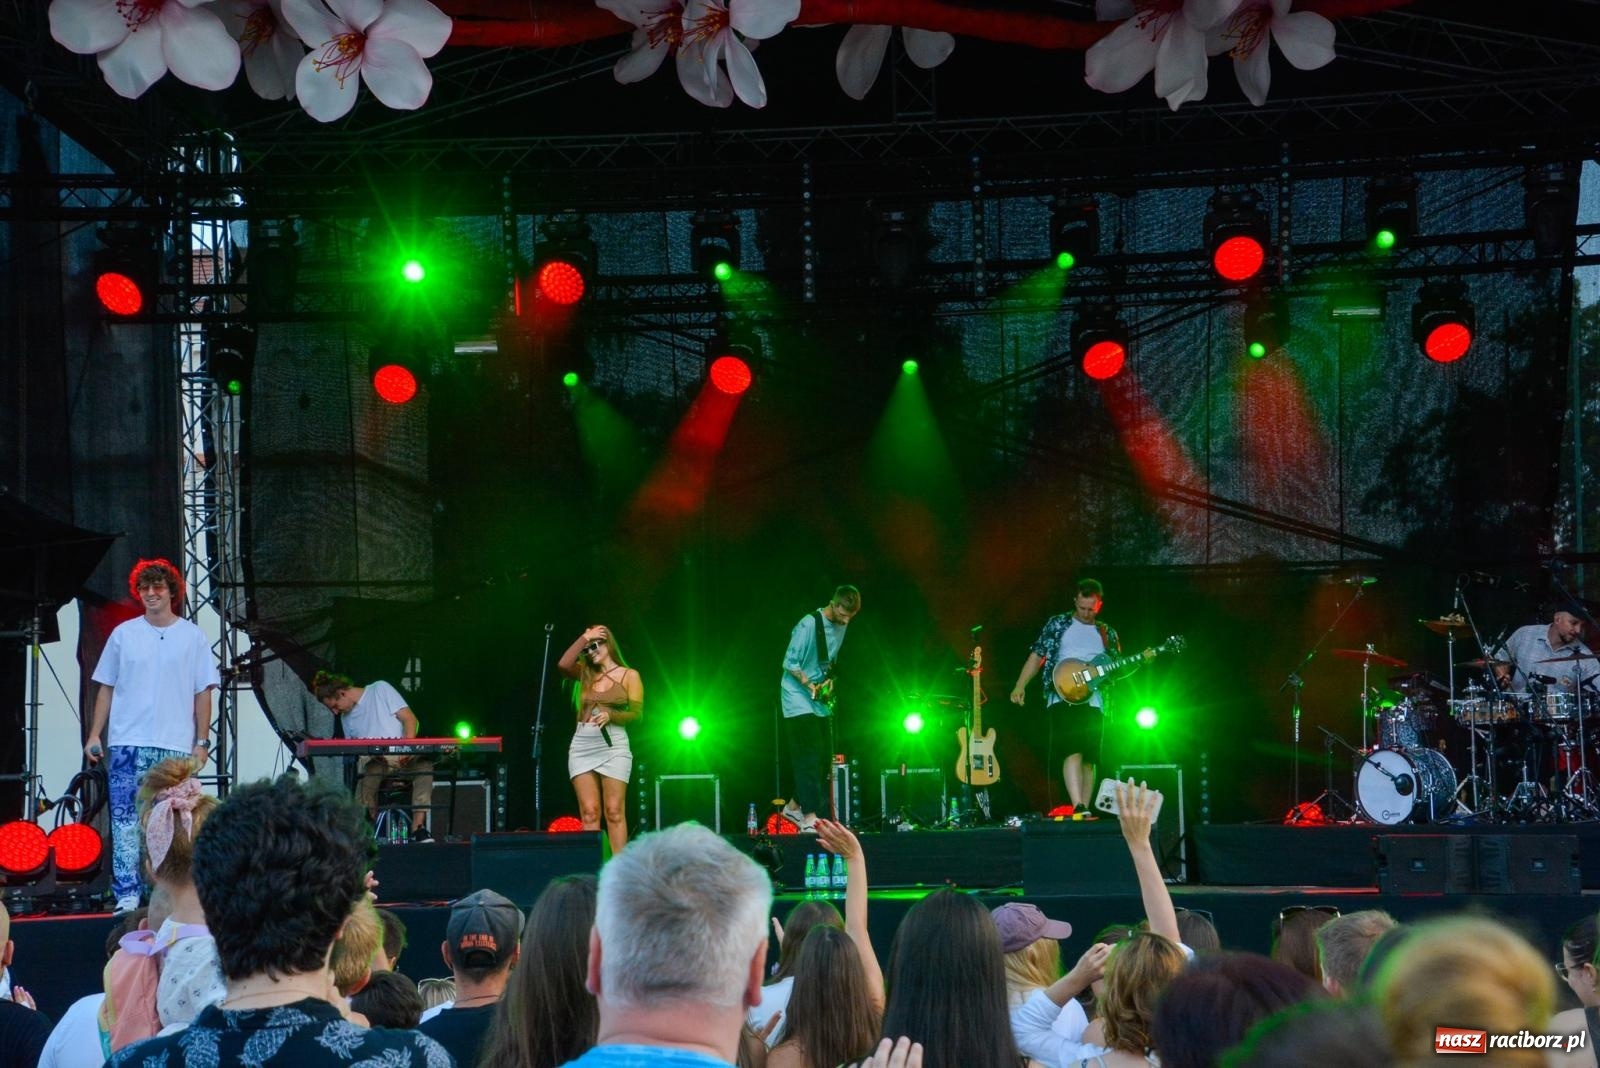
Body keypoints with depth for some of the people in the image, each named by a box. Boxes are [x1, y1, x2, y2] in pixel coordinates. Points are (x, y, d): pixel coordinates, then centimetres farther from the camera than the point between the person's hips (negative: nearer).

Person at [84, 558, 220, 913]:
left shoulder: (193, 637, 6)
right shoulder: (123, 634, 8)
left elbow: (202, 693, 5)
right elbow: (106, 688, 11)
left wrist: (202, 741, -1)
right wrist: (94, 736, 5)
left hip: (175, 746, -1)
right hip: (127, 744, 1)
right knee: (125, 818, -5)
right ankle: (127, 894, -5)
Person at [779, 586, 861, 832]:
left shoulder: (840, 626, 5)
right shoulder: (809, 625, -19)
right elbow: (790, 663, -16)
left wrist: (829, 680, 1)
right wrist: (810, 686, -23)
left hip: (820, 701, 8)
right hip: (798, 698, -8)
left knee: (823, 755, 8)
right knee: (809, 756, -12)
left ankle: (794, 806, 23)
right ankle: (809, 818, -14)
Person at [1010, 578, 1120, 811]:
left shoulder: (1107, 634, 18)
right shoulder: (1057, 624, 10)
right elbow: (1037, 656, 8)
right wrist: (1020, 686, -3)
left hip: (1094, 702, 4)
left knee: (1088, 759, 3)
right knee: (1073, 750, -22)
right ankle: (1078, 808, -33)